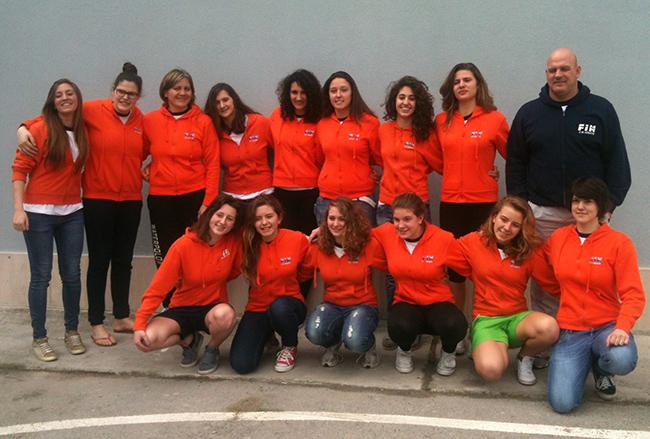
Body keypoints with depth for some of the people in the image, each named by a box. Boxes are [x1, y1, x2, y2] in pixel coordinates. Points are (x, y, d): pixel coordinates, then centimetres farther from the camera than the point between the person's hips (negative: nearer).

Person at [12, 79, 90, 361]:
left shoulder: (82, 132, 7)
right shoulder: (40, 129, -8)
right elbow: (20, 169, -10)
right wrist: (18, 208, -18)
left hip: (72, 213, 5)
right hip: (39, 213, -5)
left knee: (72, 274, 8)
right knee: (41, 276, 0)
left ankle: (72, 332, 22)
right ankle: (39, 338, 11)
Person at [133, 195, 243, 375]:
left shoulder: (235, 241, -11)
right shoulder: (183, 245, -16)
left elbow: (237, 269, 10)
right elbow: (158, 287, -15)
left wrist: (217, 278, -7)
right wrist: (139, 325, -21)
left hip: (213, 307, 0)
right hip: (182, 309, 0)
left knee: (225, 314, -37)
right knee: (147, 340, -27)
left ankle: (212, 348, -2)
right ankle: (189, 340, 7)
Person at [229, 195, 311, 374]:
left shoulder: (298, 239, -10)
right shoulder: (248, 244, -8)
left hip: (287, 306, -1)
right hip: (258, 309, 1)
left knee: (279, 307, -38)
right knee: (241, 364, -18)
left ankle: (290, 347, -4)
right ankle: (267, 336, 16)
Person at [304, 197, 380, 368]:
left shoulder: (367, 246, -9)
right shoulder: (318, 248, 0)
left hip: (363, 305, -2)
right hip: (332, 305, 3)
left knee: (355, 341, -34)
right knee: (314, 333, -31)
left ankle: (369, 347, 6)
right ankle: (333, 345, 7)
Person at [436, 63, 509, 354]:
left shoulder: (495, 119, -1)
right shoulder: (442, 121, 8)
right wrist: (457, 176, 7)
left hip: (484, 202, -3)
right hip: (450, 201, 3)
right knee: (454, 266, 6)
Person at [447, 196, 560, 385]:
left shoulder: (530, 250, -1)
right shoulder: (472, 242, -2)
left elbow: (554, 284, 2)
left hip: (518, 317, 2)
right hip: (486, 319, -2)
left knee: (549, 327, -34)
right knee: (491, 369, -32)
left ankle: (525, 358, 2)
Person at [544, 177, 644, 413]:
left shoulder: (619, 242, -5)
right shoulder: (558, 238, 4)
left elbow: (633, 294, -9)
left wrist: (622, 327, -25)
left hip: (607, 325, -1)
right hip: (570, 329, 1)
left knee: (622, 359, -37)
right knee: (562, 402, -18)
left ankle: (600, 368, 4)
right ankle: (585, 361, 17)